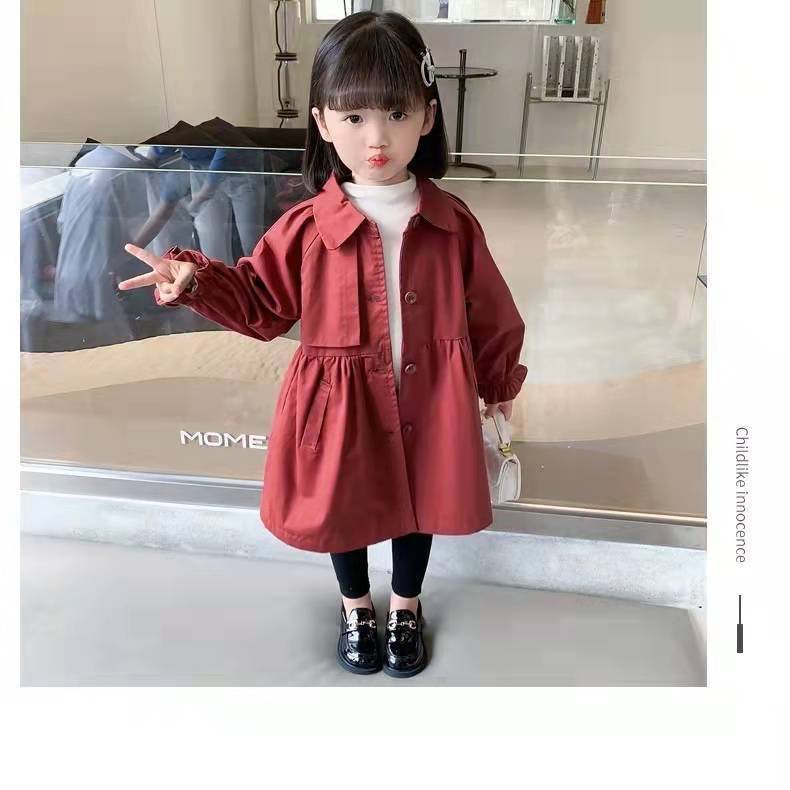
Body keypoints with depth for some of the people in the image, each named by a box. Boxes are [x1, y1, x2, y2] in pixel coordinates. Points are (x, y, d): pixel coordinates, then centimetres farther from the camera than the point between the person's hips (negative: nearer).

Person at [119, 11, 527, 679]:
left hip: (428, 401, 1)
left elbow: (489, 313, 3)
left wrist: (499, 380, 15)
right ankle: (355, 605, 51)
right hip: (341, 402, -1)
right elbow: (263, 301, -1)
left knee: (419, 503, 21)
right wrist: (198, 279, -18)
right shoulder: (308, 228, -13)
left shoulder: (453, 223, -9)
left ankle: (407, 605, 51)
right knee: (345, 507, 20)